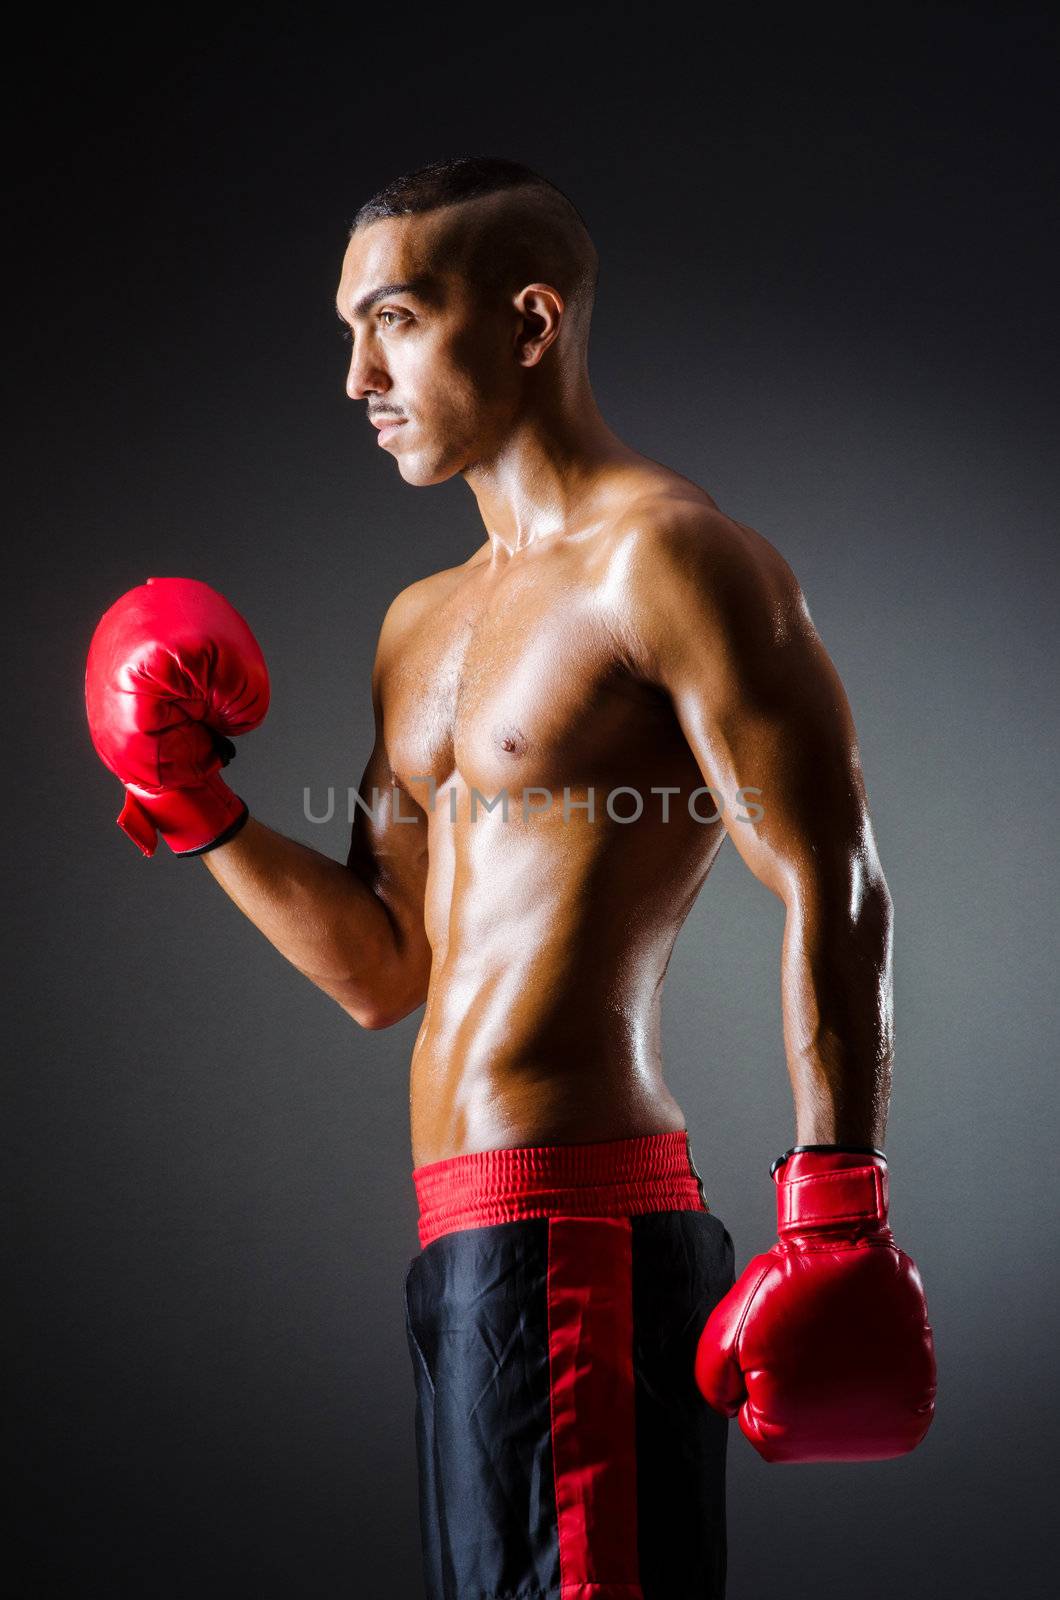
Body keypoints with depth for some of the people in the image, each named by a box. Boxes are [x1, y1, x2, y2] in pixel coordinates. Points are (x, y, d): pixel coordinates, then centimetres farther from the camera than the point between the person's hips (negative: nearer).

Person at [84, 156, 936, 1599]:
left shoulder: (665, 556, -8)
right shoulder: (422, 624, 19)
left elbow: (831, 891, -15)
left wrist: (834, 1217, -21)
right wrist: (202, 814, 7)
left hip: (576, 1227, -9)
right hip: (467, 1240, 9)